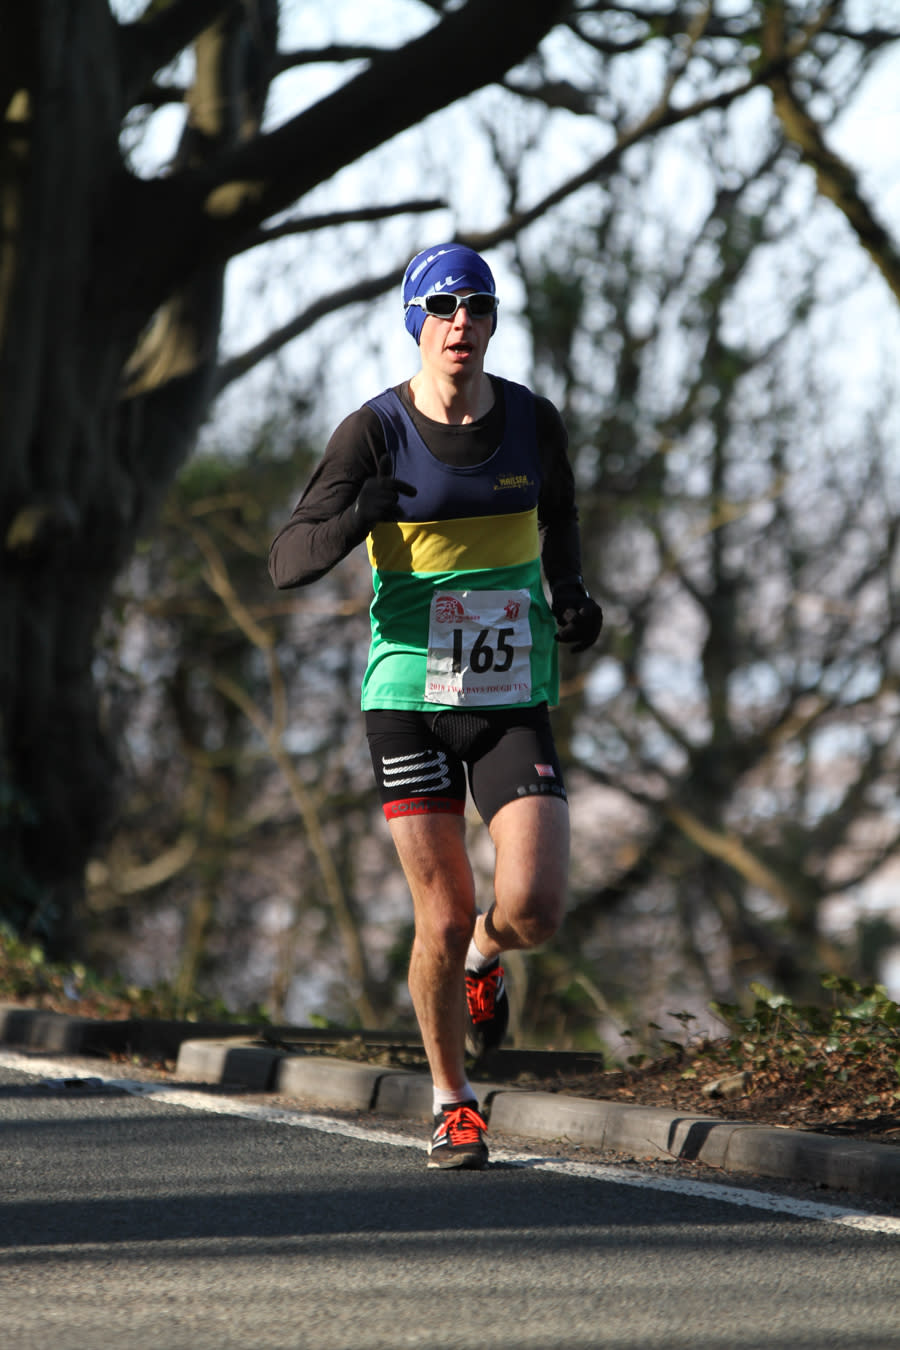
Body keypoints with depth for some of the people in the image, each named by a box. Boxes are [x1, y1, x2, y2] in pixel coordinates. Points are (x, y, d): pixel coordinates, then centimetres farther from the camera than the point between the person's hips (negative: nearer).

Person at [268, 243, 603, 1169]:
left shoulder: (533, 422, -1)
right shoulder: (374, 433, -8)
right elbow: (285, 563, -10)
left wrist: (571, 597, 2)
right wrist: (355, 519, -30)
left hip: (512, 701, 2)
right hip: (410, 699, -2)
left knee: (535, 908, -13)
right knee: (443, 920, -2)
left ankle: (483, 959, 26)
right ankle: (452, 1106, 19)